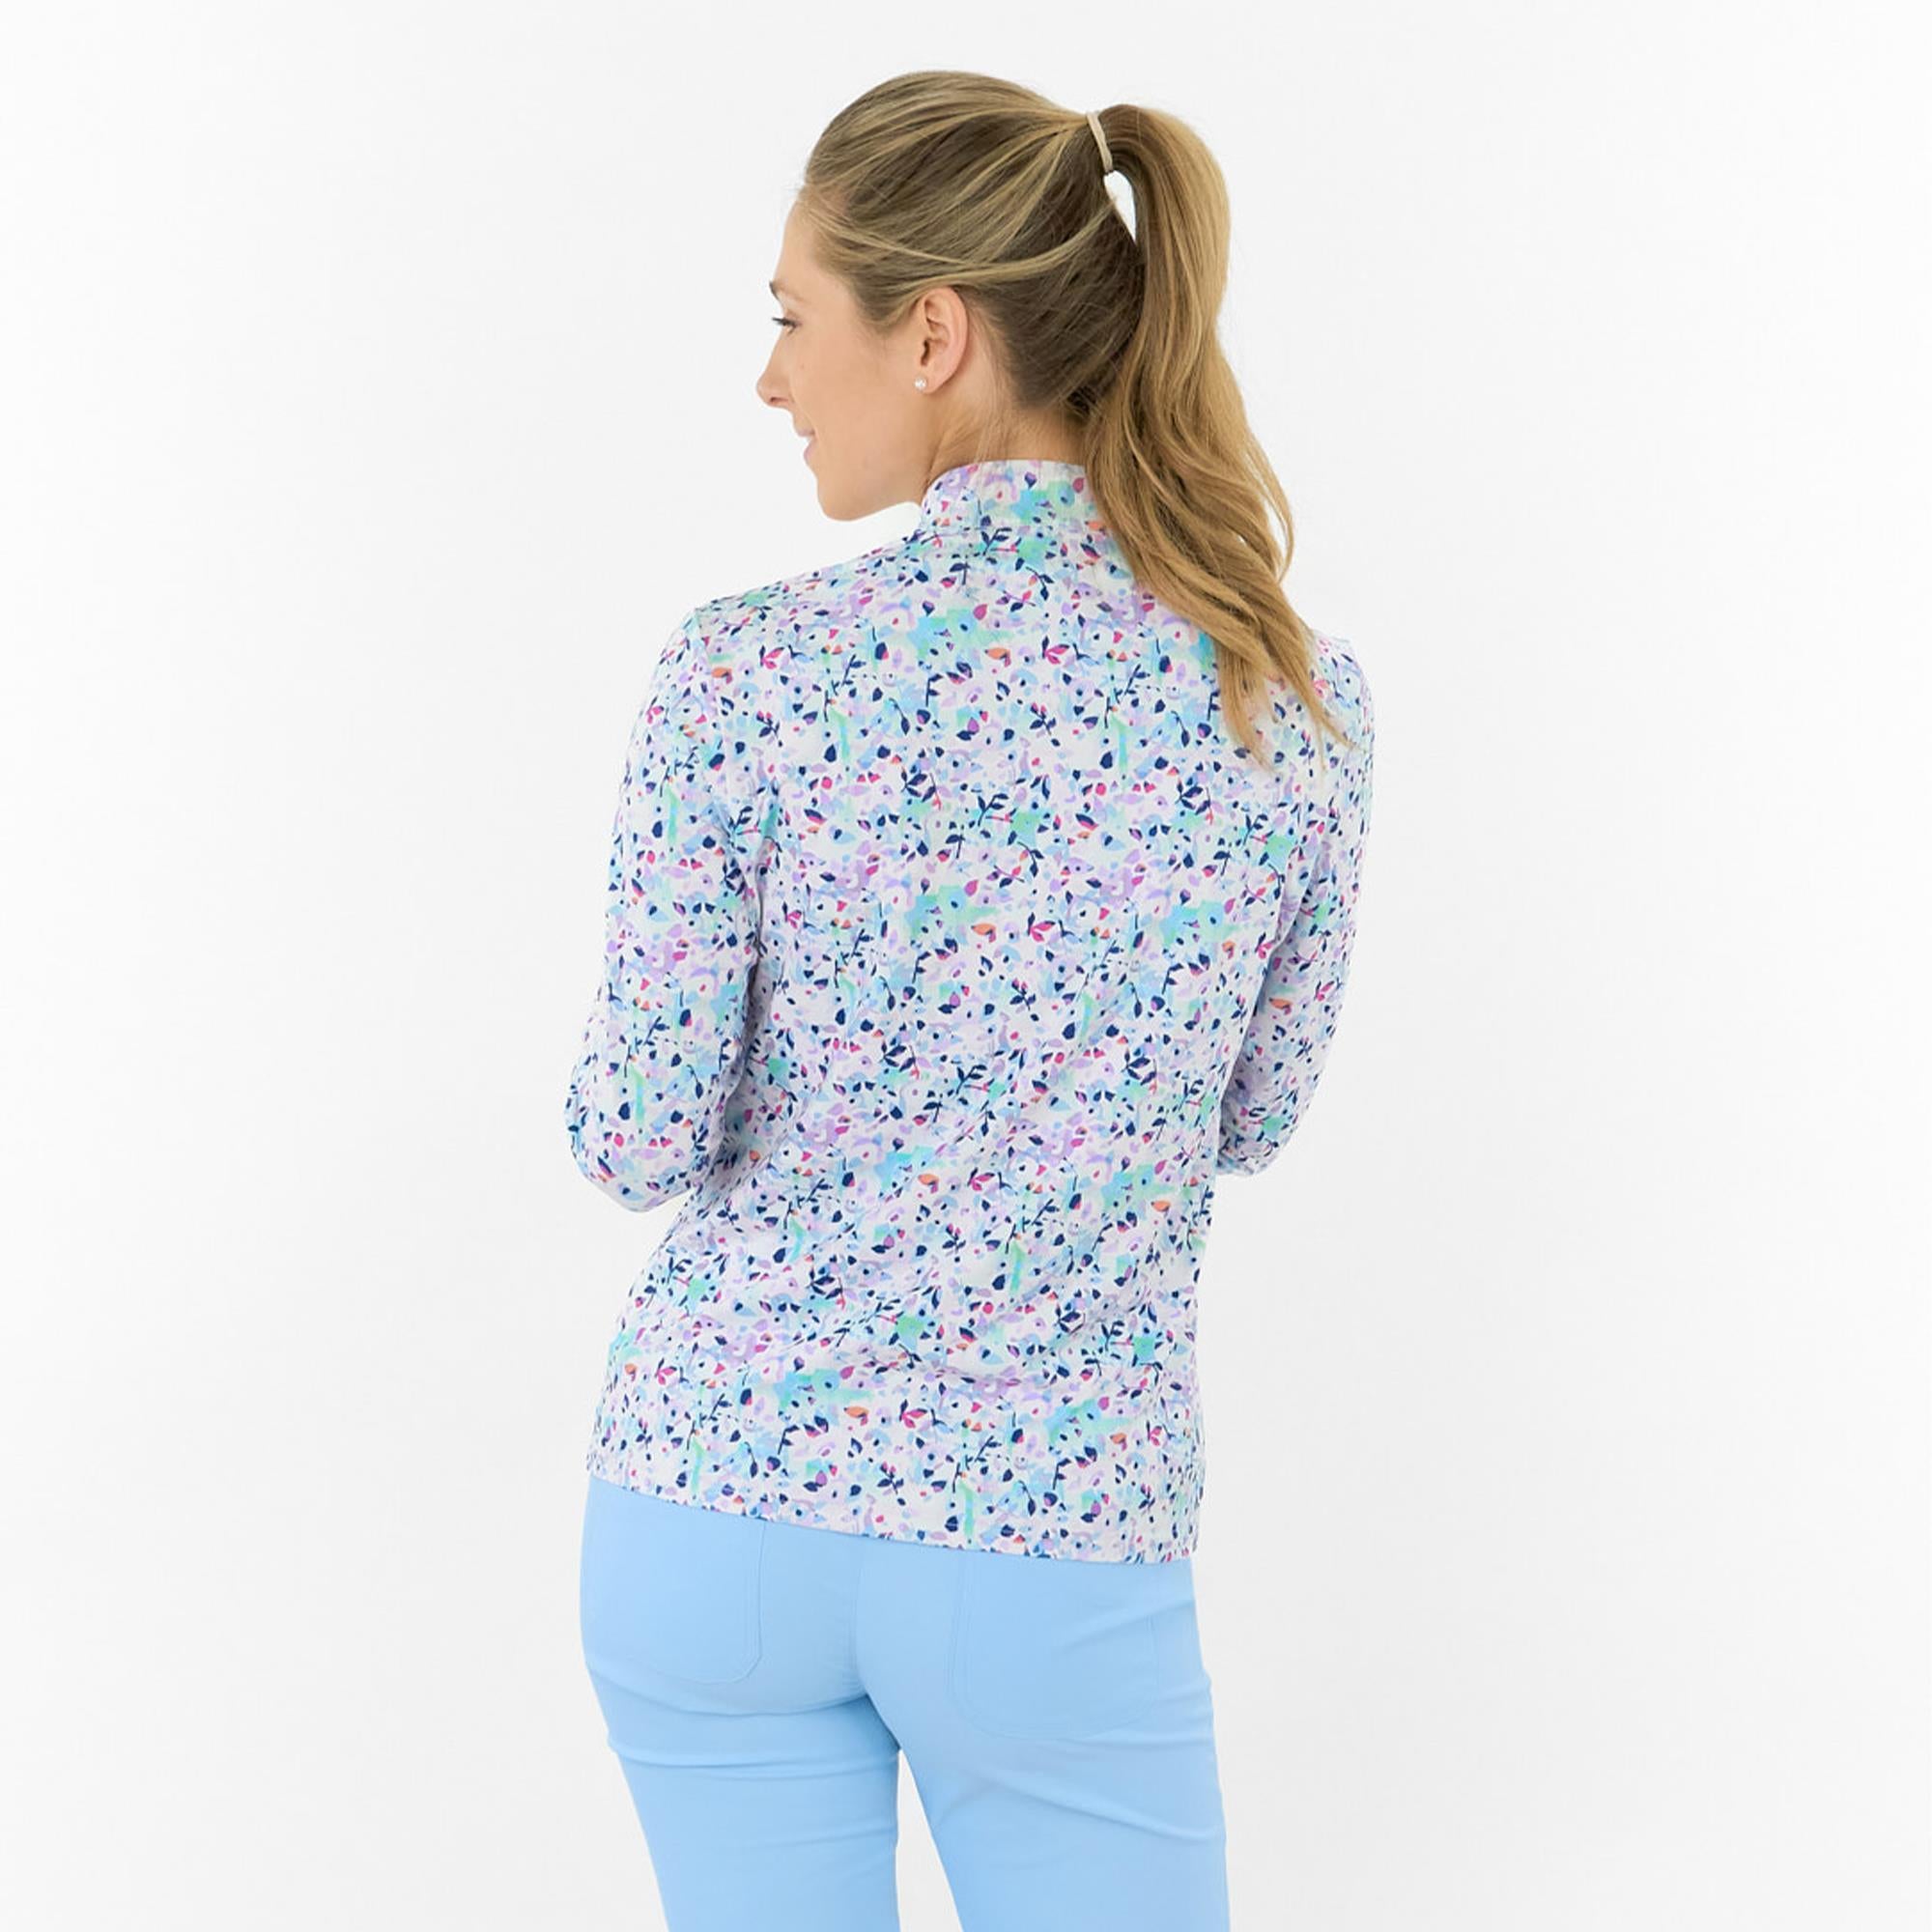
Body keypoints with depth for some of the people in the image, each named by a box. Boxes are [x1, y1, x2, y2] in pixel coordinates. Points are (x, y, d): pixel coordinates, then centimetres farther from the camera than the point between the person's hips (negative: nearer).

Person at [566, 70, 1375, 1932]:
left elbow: (645, 1138, -11)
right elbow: (1249, 1112, 5)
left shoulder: (746, 672, -14)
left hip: (720, 1497, 0)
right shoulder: (1290, 696, -8)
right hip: (1059, 1529, 0)